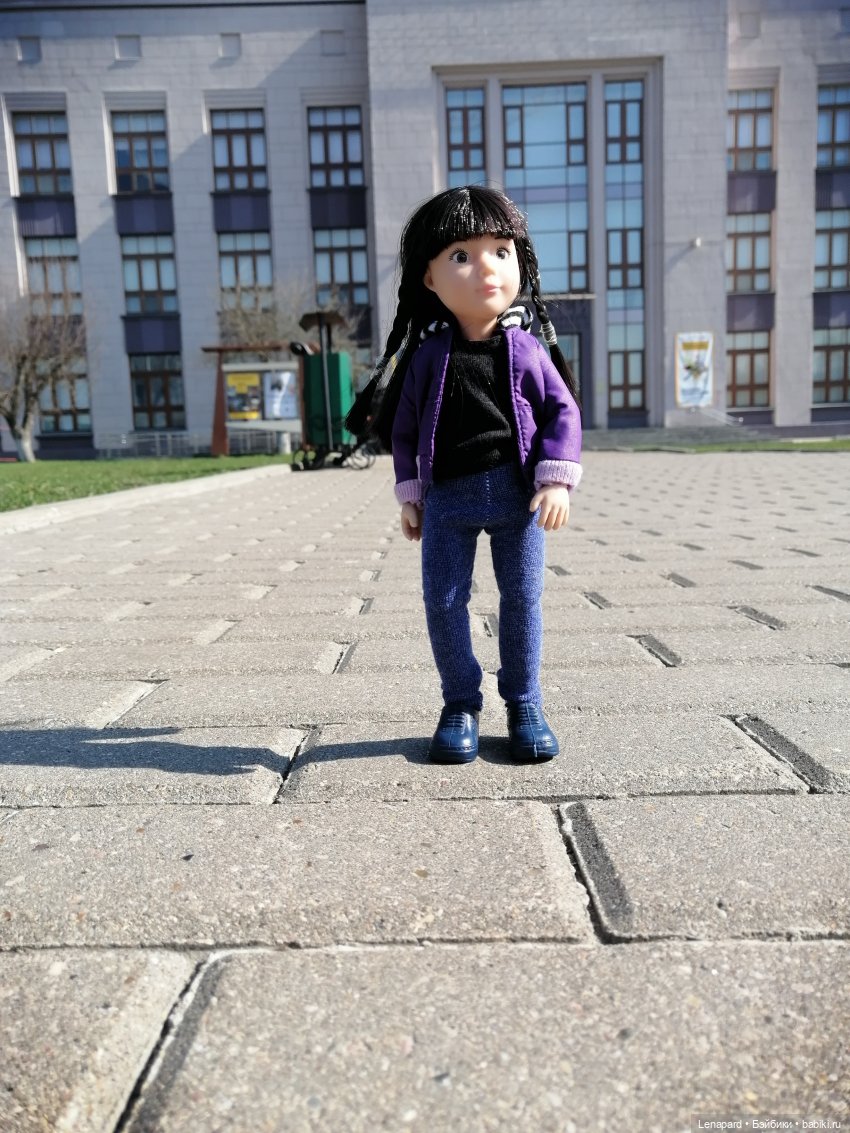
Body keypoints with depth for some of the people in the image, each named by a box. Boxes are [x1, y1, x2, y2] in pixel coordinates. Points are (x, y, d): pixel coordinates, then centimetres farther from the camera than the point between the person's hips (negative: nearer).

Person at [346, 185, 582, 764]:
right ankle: (461, 705, 21)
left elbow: (563, 412, 3)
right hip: (447, 498, 1)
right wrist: (411, 495, 7)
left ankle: (525, 706, 22)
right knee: (443, 602, 3)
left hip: (516, 494, 0)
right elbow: (403, 427, 8)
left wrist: (556, 480, -7)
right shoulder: (427, 356, 1)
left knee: (522, 599, 6)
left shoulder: (526, 350, 0)